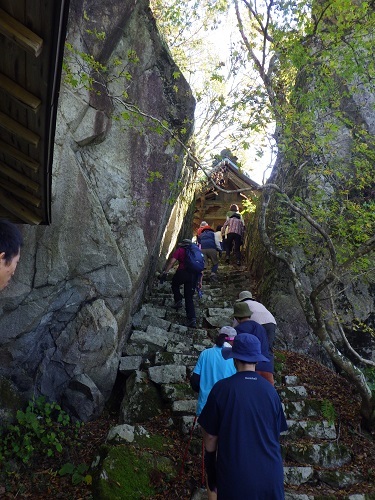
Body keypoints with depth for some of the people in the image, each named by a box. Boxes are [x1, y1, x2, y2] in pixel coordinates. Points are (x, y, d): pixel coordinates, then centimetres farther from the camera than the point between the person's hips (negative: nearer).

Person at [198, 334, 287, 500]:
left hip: (235, 476, -2)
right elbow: (275, 435, 7)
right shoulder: (270, 390, -4)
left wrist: (210, 471, 9)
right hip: (270, 475, 2)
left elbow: (210, 437, -7)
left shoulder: (222, 388, -13)